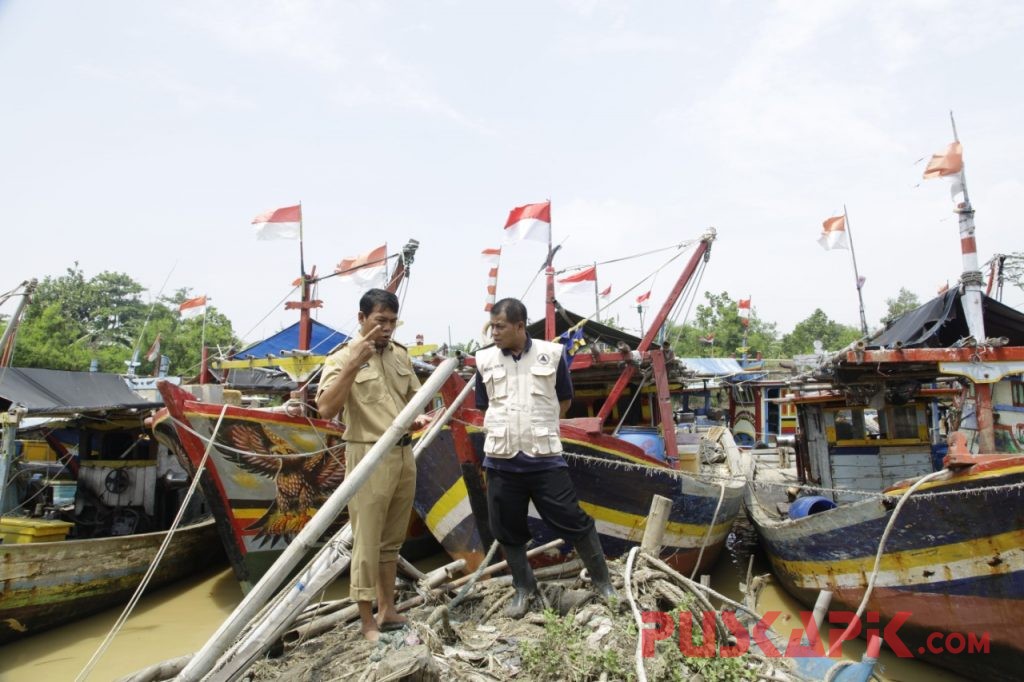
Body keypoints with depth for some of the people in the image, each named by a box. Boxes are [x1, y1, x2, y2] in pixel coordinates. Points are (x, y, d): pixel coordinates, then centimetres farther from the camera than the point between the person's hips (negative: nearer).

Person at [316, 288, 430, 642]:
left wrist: (417, 417, 0)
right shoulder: (343, 356, -9)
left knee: (391, 540, 17)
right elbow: (326, 409, -21)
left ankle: (387, 610, 30)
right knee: (367, 543, 2)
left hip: (404, 454, 6)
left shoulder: (400, 353, 9)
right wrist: (353, 364, -26)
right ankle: (367, 622, 16)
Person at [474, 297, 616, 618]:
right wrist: (509, 430, 6)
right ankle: (523, 588, 33)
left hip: (545, 458, -2)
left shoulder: (551, 354, -3)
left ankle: (601, 581, 24)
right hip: (502, 460, 2)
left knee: (574, 521, 4)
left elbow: (564, 400, 9)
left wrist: (540, 429, 8)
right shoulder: (485, 360, 1)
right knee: (509, 530, 12)